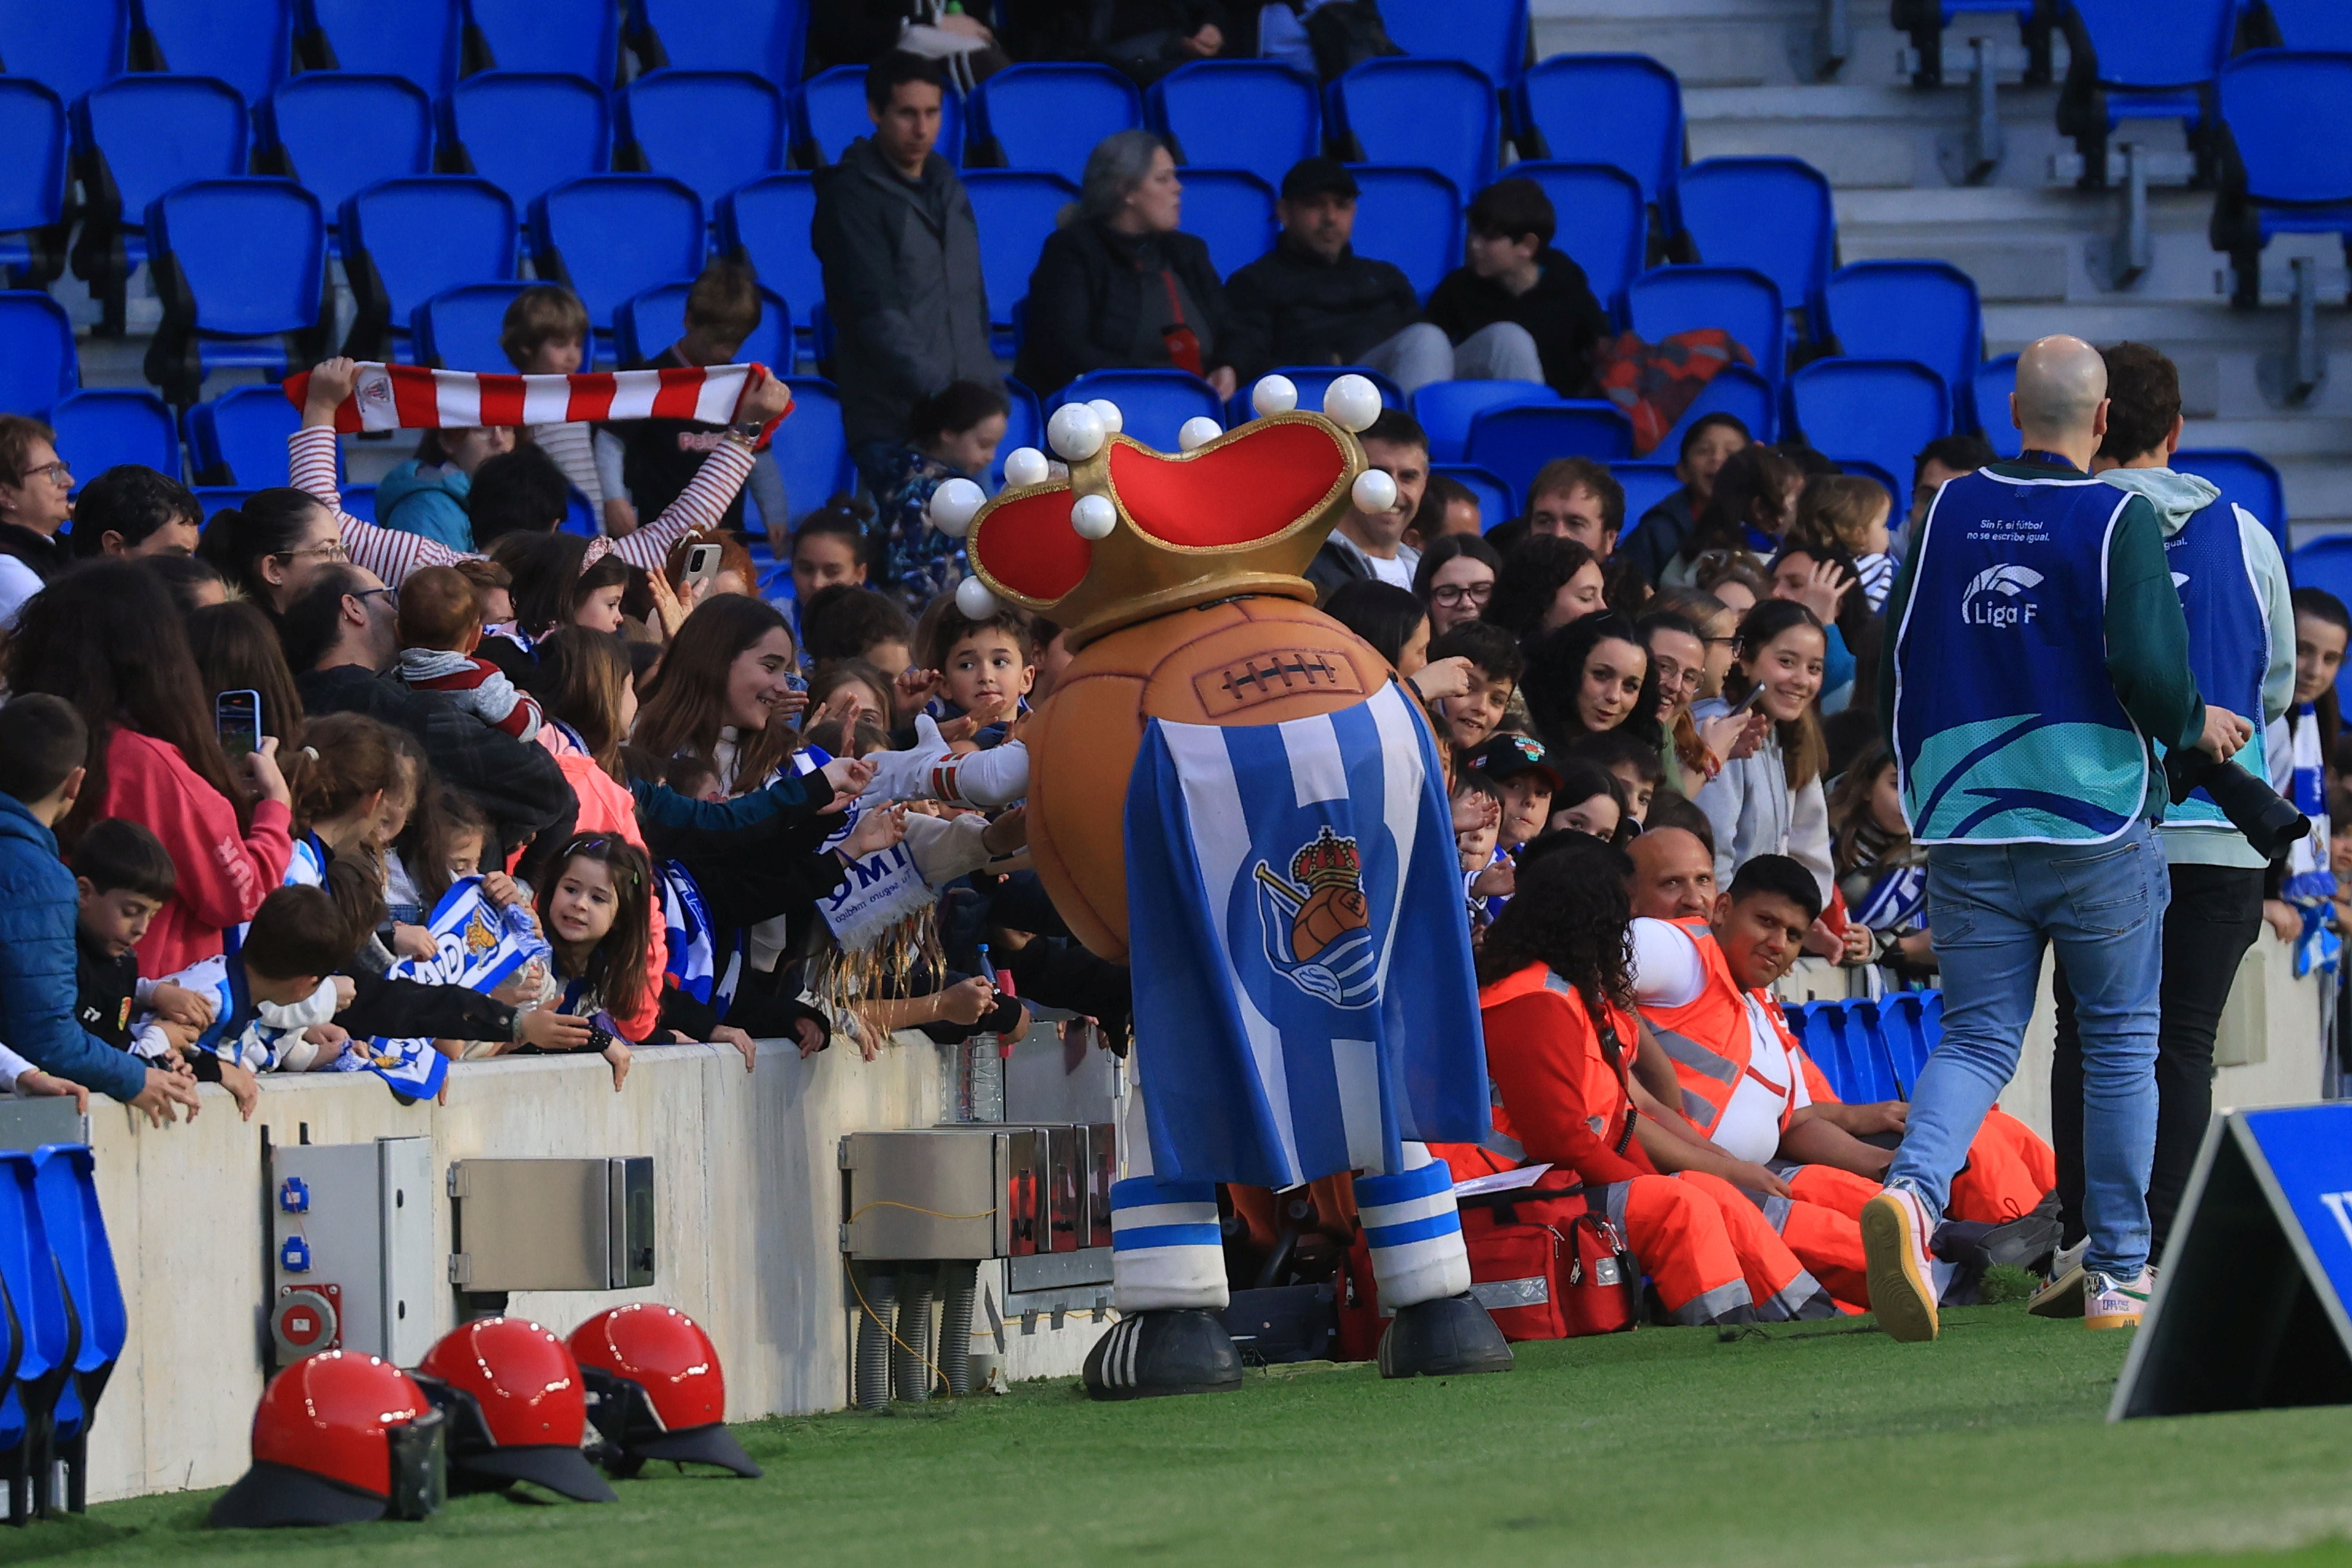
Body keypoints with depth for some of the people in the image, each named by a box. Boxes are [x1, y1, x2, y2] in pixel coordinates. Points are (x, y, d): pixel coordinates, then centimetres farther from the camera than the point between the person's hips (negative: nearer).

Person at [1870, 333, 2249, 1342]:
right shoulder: (2120, 521, -7)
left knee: (1977, 1037, 5)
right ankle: (2119, 1274, 13)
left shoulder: (1950, 511, 5)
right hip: (2097, 820, -3)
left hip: (1969, 831, 3)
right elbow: (2146, 667, -18)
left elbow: (1896, 663, 9)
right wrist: (2196, 725, 3)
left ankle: (1913, 1190, -25)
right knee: (2120, 1043, 11)